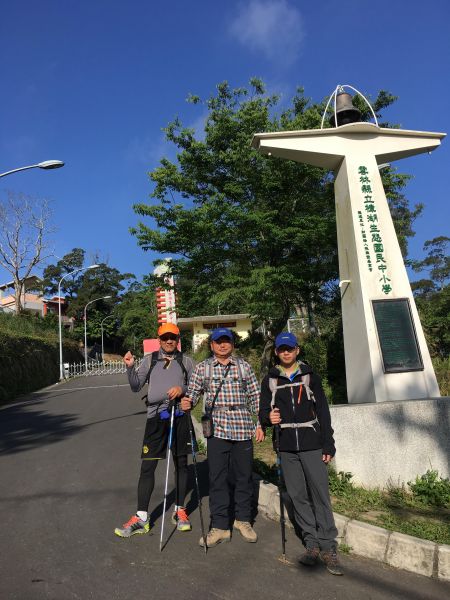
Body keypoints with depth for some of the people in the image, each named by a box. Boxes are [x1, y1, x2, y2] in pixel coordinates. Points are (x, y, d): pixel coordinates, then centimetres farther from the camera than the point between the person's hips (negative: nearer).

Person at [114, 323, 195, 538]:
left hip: (179, 416, 1)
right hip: (156, 417, 0)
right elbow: (136, 386, 3)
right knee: (147, 467, 0)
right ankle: (141, 518, 10)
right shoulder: (149, 360, 7)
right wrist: (130, 367, -12)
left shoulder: (186, 361, 6)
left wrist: (182, 389, -13)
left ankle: (180, 511, 26)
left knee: (181, 464, 10)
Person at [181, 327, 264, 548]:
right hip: (217, 430, -1)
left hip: (243, 429, 1)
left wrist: (260, 424, 3)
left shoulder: (244, 366, 7)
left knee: (244, 476, 11)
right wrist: (188, 402, -19)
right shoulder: (203, 367, 6)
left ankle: (243, 519, 30)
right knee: (217, 478, 3)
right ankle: (220, 526, 17)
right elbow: (193, 392, 4)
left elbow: (255, 397, 8)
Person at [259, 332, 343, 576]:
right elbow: (263, 412, 8)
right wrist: (268, 417, -16)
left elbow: (323, 412, 3)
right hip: (286, 448, 2)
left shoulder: (309, 376, 4)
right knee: (298, 496, 6)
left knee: (320, 494, -3)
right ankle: (312, 543, 19)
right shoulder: (270, 380, 7)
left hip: (312, 445, -1)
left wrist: (328, 445, -2)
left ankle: (328, 547, 7)